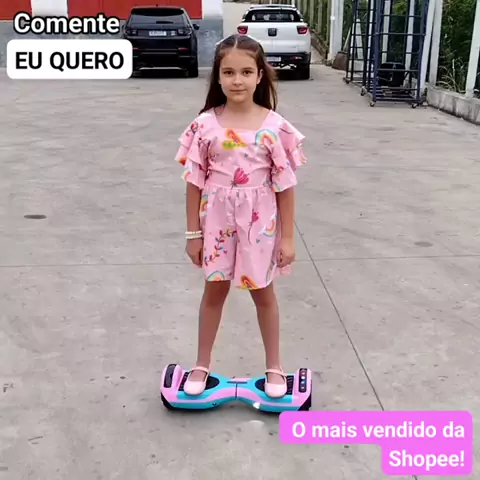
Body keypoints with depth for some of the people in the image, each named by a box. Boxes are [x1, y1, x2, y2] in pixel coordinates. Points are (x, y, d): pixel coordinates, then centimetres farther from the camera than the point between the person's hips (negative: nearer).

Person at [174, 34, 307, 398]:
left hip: (260, 222, -1)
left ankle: (274, 367, 32)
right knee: (215, 290, 16)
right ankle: (202, 365, 32)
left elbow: (285, 184, -6)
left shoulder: (274, 126, -11)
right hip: (218, 221, 1)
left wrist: (287, 236, -5)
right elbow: (195, 181, -3)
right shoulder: (206, 124, -8)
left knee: (263, 292, 15)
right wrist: (193, 232, -2)